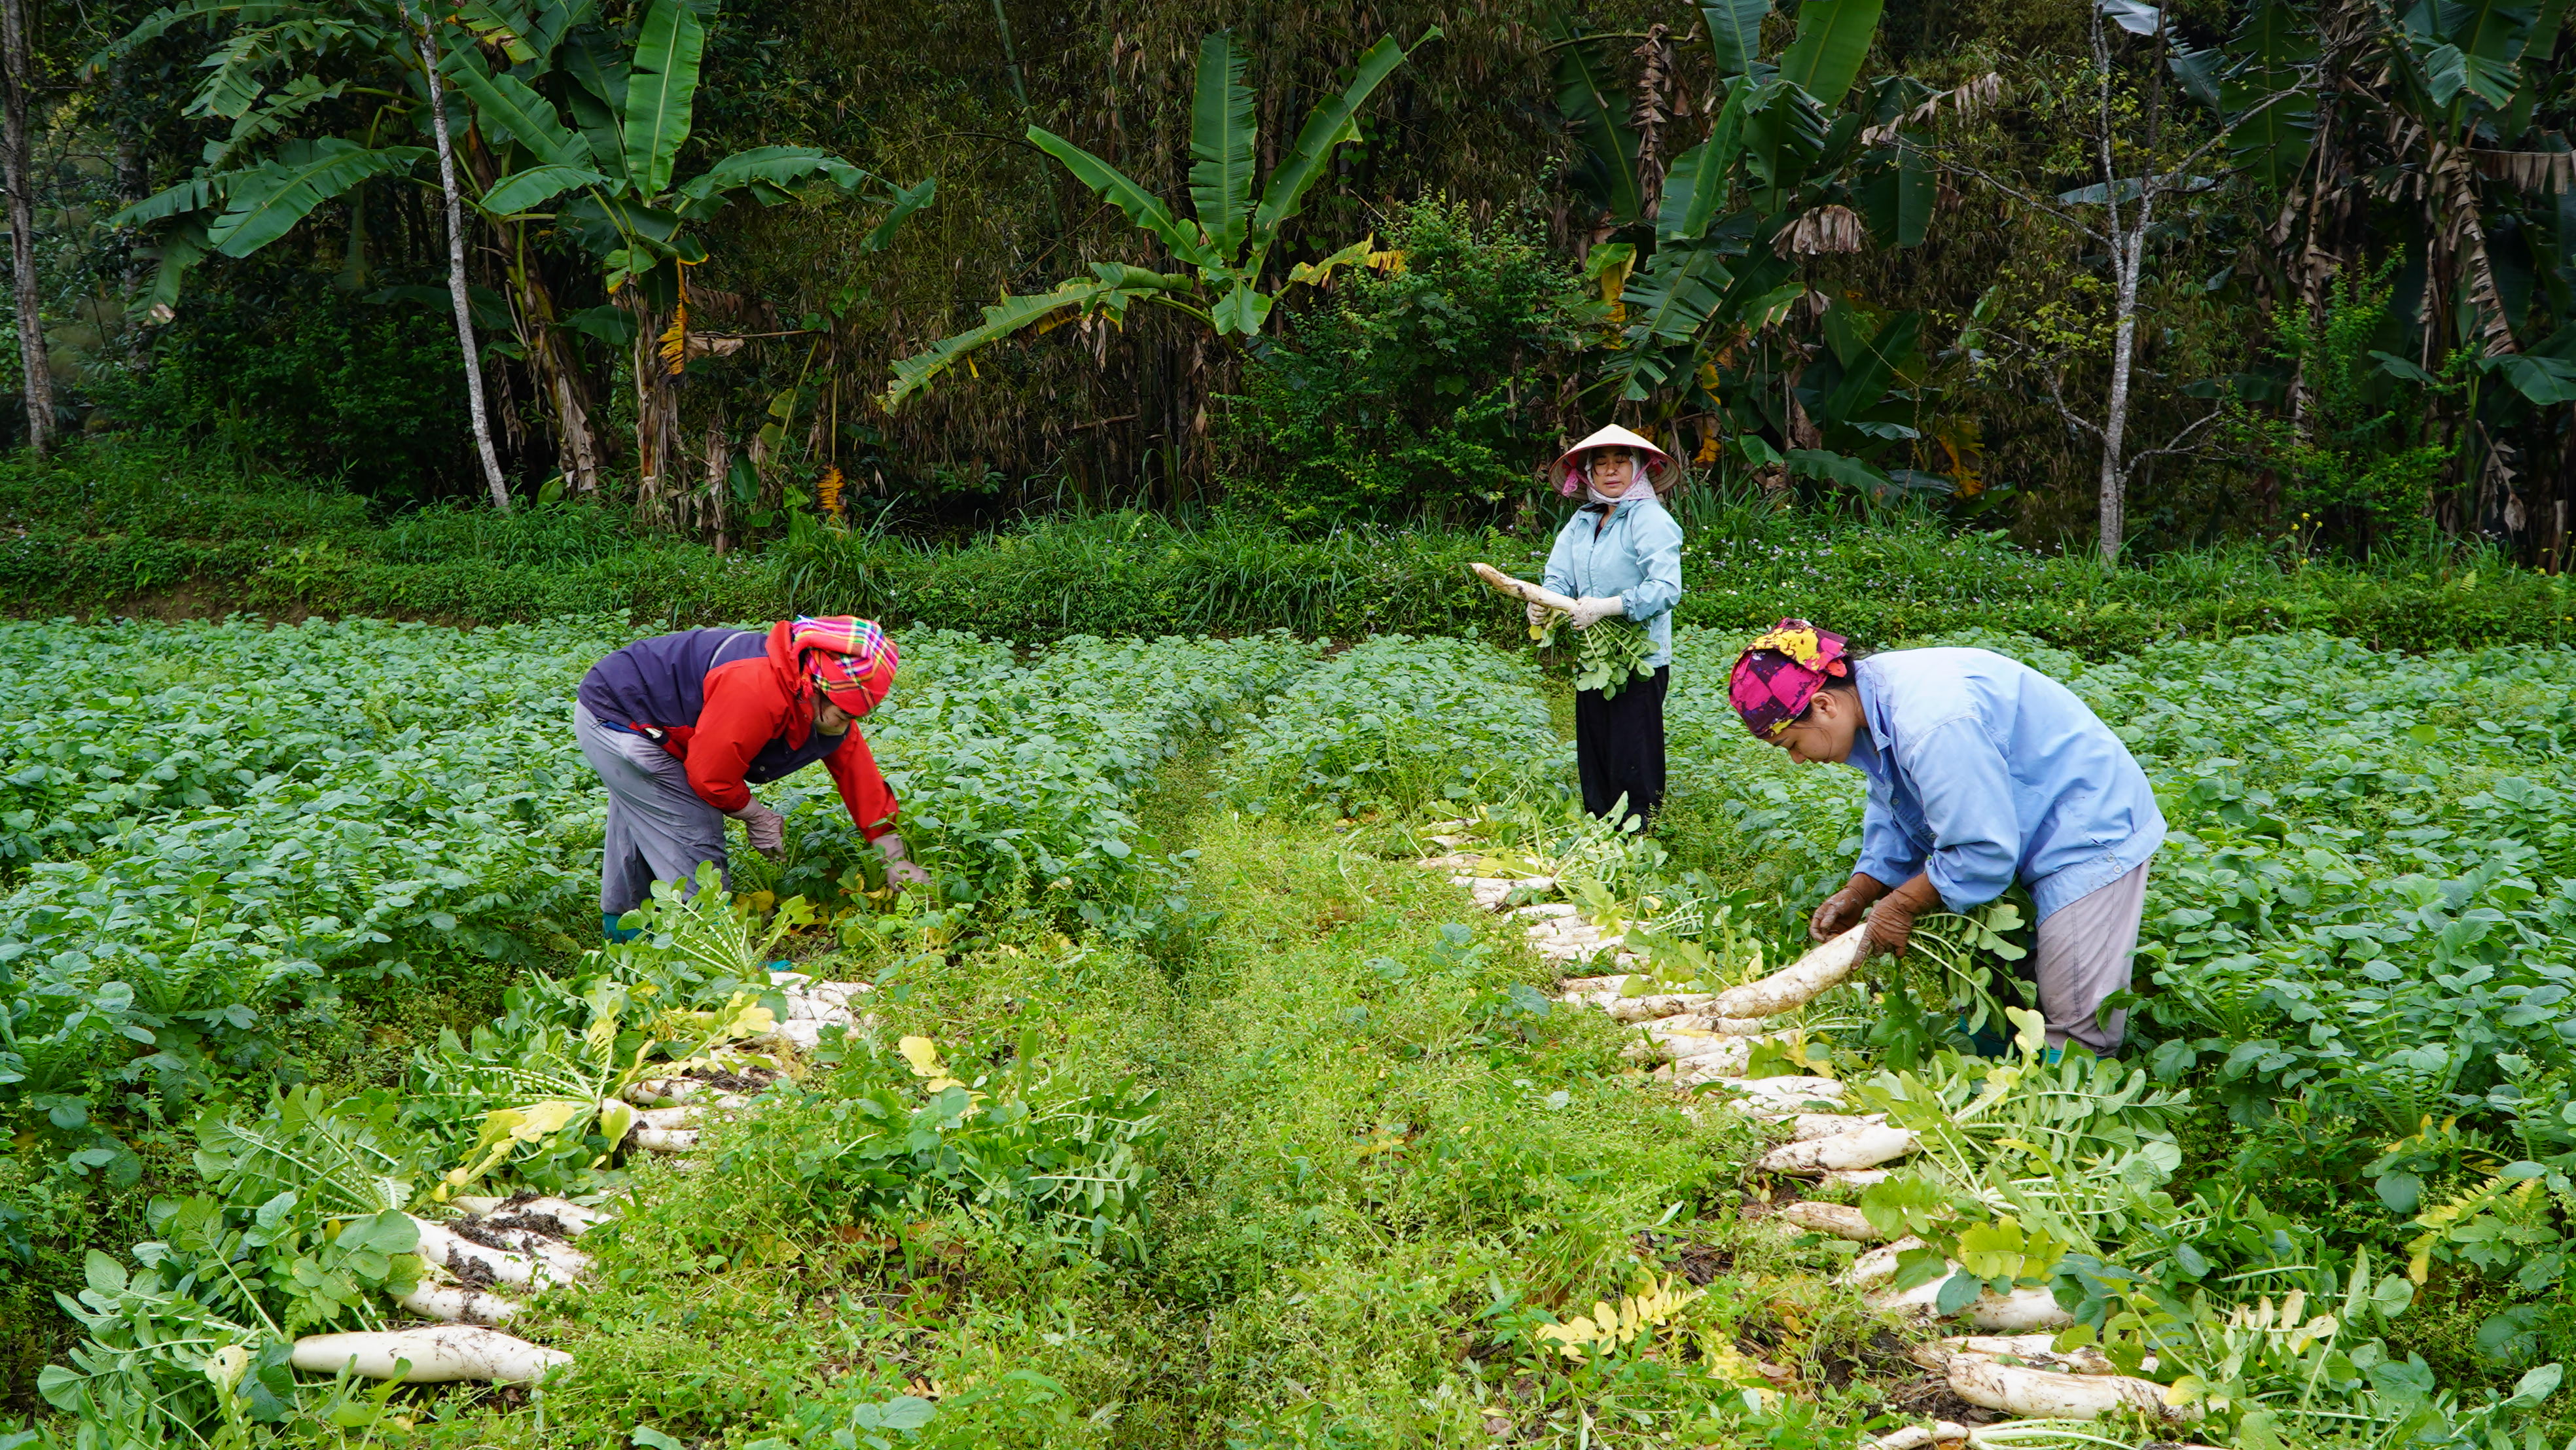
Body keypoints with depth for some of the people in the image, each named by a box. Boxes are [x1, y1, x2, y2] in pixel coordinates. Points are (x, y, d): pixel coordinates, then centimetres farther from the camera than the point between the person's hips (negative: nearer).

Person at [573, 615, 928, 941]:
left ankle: (622, 922, 48)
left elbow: (859, 773, 0)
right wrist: (758, 817, -11)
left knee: (637, 825, 28)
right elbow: (710, 775, -29)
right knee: (696, 836, -11)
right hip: (613, 722, -10)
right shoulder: (759, 688, -38)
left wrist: (895, 859, 2)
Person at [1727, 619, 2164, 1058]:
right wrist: (1858, 894, -3)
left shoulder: (1931, 725, -35)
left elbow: (1984, 850, -30)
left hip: (2091, 829, -10)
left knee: (2079, 1027, -12)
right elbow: (1893, 819, 9)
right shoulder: (1874, 694, -3)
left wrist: (1901, 905, -17)